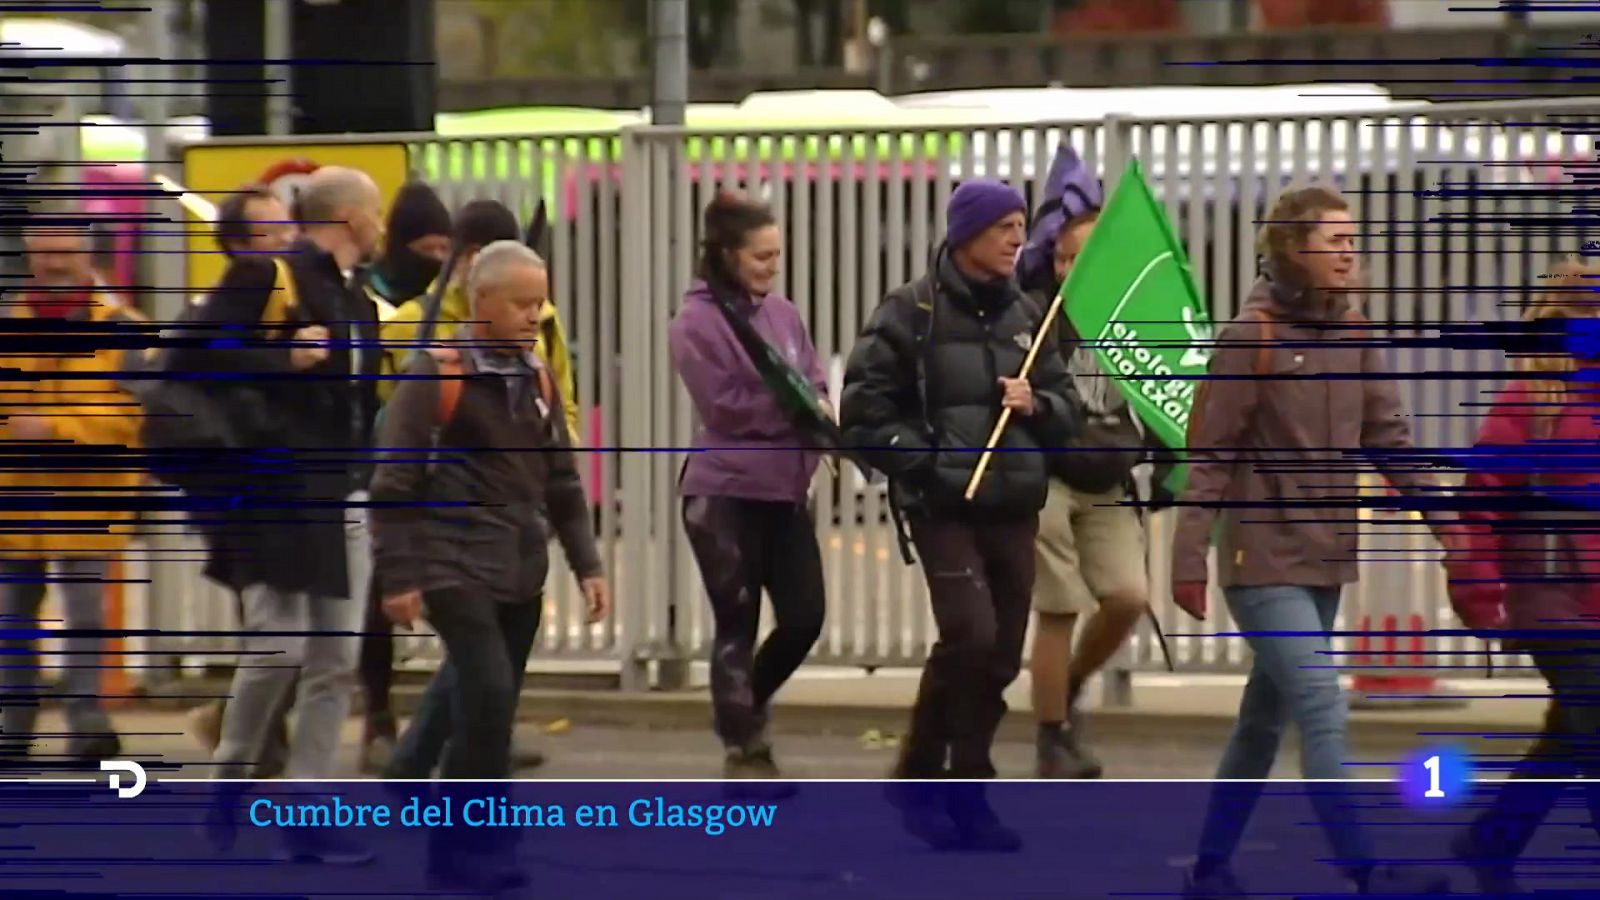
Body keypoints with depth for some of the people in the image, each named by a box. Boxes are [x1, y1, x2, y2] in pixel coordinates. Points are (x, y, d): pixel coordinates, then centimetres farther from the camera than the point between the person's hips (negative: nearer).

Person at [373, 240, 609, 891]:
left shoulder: (538, 379, 11)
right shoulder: (436, 374, -9)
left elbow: (561, 483, 17)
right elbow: (394, 483, -9)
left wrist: (586, 565, 9)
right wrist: (398, 576, -12)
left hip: (520, 573, 7)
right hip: (456, 564, -7)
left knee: (492, 706, 7)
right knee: (489, 693, -18)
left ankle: (457, 849, 14)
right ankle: (468, 845, -11)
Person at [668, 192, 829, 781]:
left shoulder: (783, 313, 8)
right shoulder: (697, 322, -10)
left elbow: (816, 386, 9)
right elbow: (728, 407, -15)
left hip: (786, 492, 6)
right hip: (726, 494, -6)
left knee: (805, 618, 4)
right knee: (737, 626, 1)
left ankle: (746, 707, 29)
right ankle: (744, 749, 11)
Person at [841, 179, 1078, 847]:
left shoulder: (1025, 316, 12)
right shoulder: (910, 313, -5)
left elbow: (1067, 409, 18)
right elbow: (864, 411, -7)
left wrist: (1037, 405, -4)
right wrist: (926, 462, -15)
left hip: (1014, 508, 6)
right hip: (943, 508, -6)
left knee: (1002, 654, 5)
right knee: (970, 633, -18)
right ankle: (918, 776, -1)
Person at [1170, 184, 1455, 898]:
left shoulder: (1351, 334, 7)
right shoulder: (1252, 337, -11)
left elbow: (1387, 436, 9)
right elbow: (1210, 456, -11)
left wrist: (1442, 516, 0)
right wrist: (1189, 558, -13)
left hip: (1326, 558, 7)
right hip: (1264, 559, -7)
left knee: (1265, 719, 13)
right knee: (1323, 712, -14)